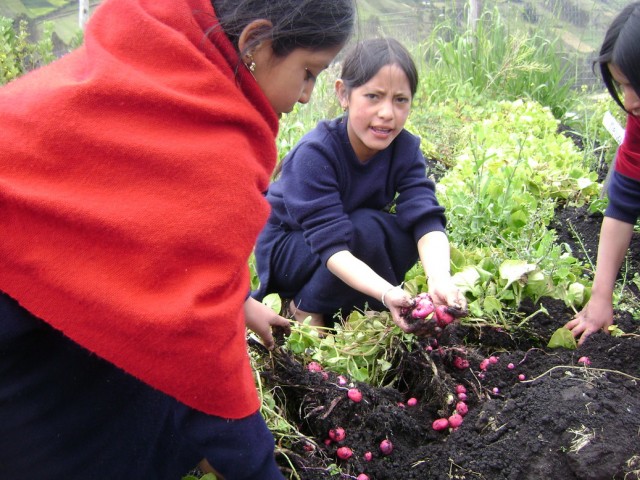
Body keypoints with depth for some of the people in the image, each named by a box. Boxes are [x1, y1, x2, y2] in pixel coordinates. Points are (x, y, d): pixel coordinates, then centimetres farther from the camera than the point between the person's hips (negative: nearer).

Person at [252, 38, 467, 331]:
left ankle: (344, 308, -2)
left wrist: (439, 278, -50)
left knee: (410, 235, -23)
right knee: (367, 229, -32)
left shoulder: (405, 149, -16)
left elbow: (426, 219, -29)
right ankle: (306, 309, -9)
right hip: (286, 248, -5)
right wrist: (387, 292, -55)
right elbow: (332, 246, -38)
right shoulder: (315, 154, -31)